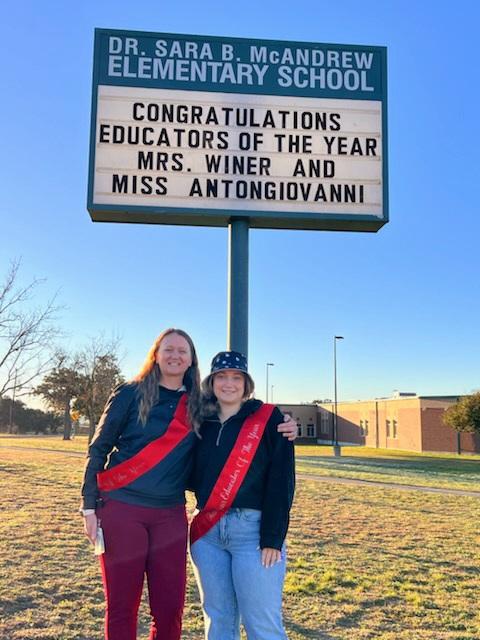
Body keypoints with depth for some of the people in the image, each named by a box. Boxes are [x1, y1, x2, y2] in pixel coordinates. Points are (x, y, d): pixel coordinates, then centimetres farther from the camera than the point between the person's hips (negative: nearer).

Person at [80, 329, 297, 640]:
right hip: (121, 509, -3)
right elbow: (98, 449, 1)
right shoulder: (131, 394, -1)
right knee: (122, 606, 4)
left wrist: (278, 432, -1)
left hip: (170, 515, 3)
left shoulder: (199, 405, 8)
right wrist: (90, 506, -5)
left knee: (170, 608, 6)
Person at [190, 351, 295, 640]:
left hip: (253, 529, -4)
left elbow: (282, 480, -8)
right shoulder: (203, 423, 12)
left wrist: (272, 538, -13)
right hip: (207, 532, 5)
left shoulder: (269, 419, -2)